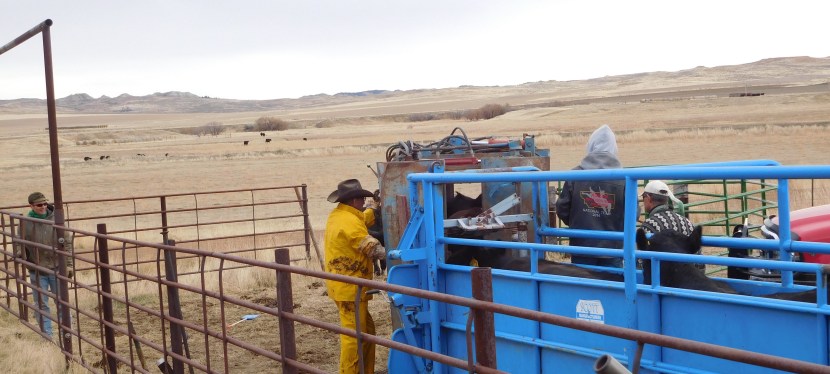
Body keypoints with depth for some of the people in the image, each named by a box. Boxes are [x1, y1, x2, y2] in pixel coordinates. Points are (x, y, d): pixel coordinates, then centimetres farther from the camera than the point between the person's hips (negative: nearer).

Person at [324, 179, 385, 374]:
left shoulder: (337, 215, 11)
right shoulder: (349, 222, -19)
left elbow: (365, 218, 28)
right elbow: (375, 249, -18)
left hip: (343, 285, 10)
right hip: (350, 287, -10)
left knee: (367, 331, 17)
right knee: (354, 335, -5)